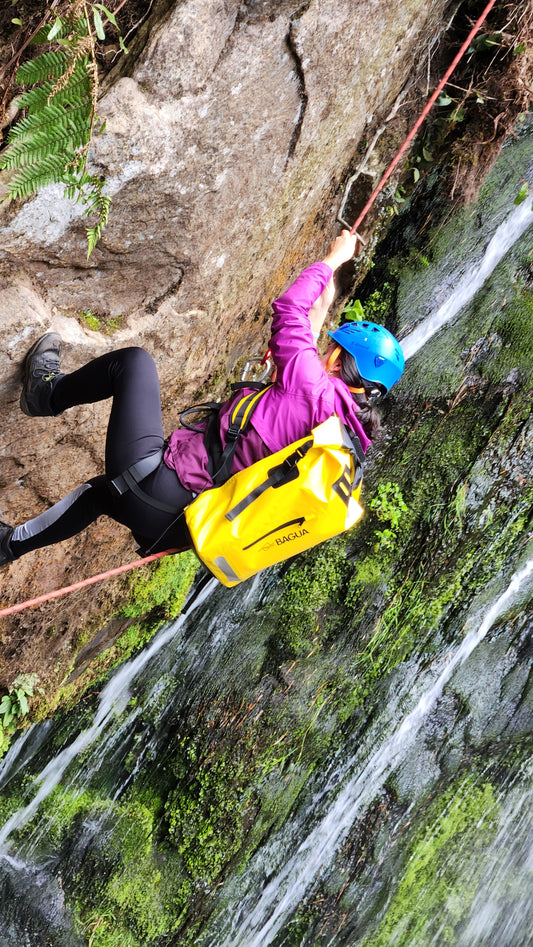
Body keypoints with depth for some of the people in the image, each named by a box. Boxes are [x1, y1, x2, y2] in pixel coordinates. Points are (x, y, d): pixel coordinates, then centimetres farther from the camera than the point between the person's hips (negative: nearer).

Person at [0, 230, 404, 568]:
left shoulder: (314, 390, -20)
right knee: (102, 490, 36)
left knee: (134, 360, 5)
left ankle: (49, 394, 28)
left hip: (155, 484, -9)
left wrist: (333, 258, 6)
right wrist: (317, 321, 27)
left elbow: (287, 311, -10)